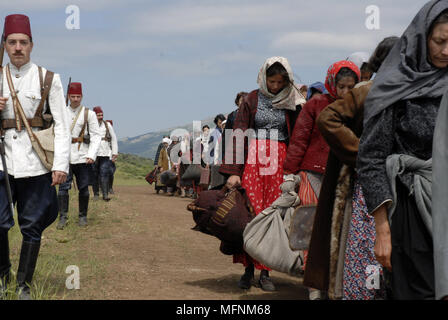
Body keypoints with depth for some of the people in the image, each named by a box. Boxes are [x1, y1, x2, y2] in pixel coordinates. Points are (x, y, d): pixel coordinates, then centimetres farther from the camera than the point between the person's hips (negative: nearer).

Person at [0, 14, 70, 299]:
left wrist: (61, 164, -9)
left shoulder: (48, 79, 2)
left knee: (32, 227, 3)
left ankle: (25, 285, 16)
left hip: (35, 162, -2)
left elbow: (62, 126, -1)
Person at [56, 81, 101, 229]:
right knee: (63, 186, -6)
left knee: (83, 188, 4)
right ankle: (63, 217, -4)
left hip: (82, 156, -1)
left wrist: (92, 155, -12)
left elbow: (96, 136, 0)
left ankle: (83, 216, 15)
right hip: (65, 155, 1)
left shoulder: (89, 114, 3)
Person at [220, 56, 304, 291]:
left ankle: (265, 272, 4)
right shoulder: (252, 100, 5)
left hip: (279, 161, 1)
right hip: (253, 159, -1)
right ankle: (249, 268, 1)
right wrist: (233, 171, -8)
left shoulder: (291, 103, 9)